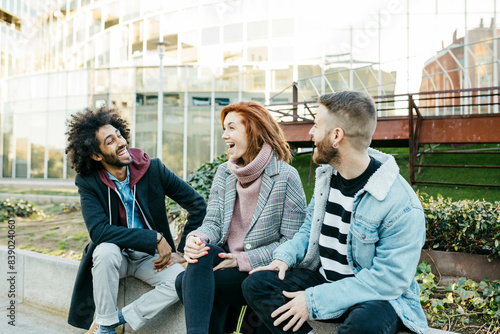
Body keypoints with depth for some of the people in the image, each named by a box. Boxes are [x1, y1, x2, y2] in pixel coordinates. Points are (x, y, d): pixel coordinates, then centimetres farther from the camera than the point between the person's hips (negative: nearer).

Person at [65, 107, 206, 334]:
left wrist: (183, 253, -7)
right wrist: (155, 238, -29)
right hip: (115, 255, -1)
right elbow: (98, 230, -26)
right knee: (106, 250, -35)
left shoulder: (152, 169, -10)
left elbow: (198, 205, -4)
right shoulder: (88, 182, -12)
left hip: (151, 257, 1)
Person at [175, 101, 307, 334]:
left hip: (262, 271, -5)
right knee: (202, 253, -29)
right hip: (226, 259, 5)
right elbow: (213, 222, 4)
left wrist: (243, 260, -16)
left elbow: (291, 242, -11)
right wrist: (197, 238, -20)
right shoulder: (224, 172, 9)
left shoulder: (286, 177, -9)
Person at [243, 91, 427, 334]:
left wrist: (314, 300, -25)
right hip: (323, 278, 6)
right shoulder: (326, 174, 3)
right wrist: (286, 256, -4)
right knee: (255, 284, -11)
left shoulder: (402, 205, -22)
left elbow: (389, 279, -23)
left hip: (378, 297, -6)